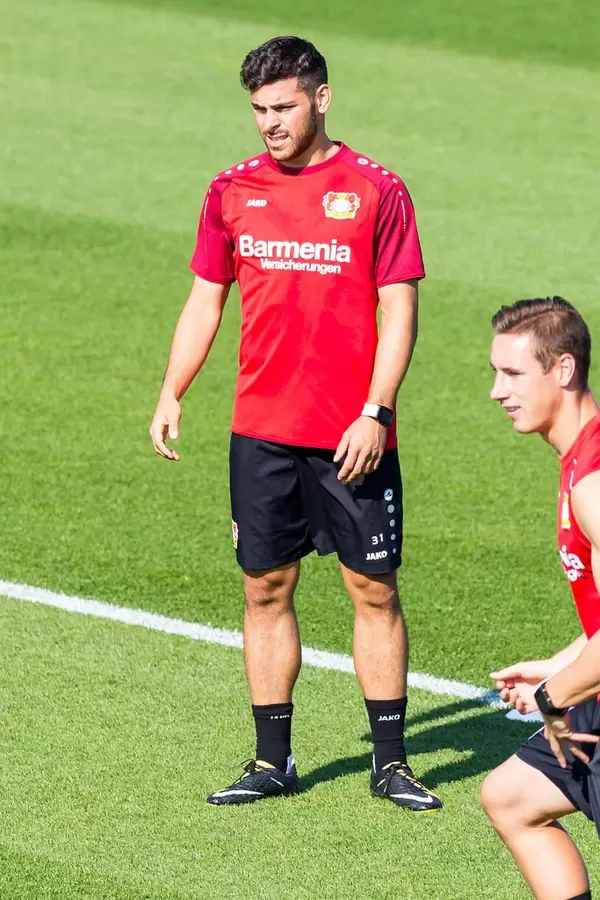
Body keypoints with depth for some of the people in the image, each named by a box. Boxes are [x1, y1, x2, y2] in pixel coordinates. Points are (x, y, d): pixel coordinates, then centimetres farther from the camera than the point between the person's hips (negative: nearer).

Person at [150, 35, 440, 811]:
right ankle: (272, 760, 16)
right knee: (265, 589, 6)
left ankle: (390, 762, 10)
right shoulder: (232, 192, 6)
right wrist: (171, 394, 1)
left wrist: (376, 411, -13)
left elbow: (399, 310, -4)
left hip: (353, 436, -3)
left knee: (374, 590, 1)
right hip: (261, 430, 3)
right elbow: (205, 301, 12)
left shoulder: (376, 191, -3)